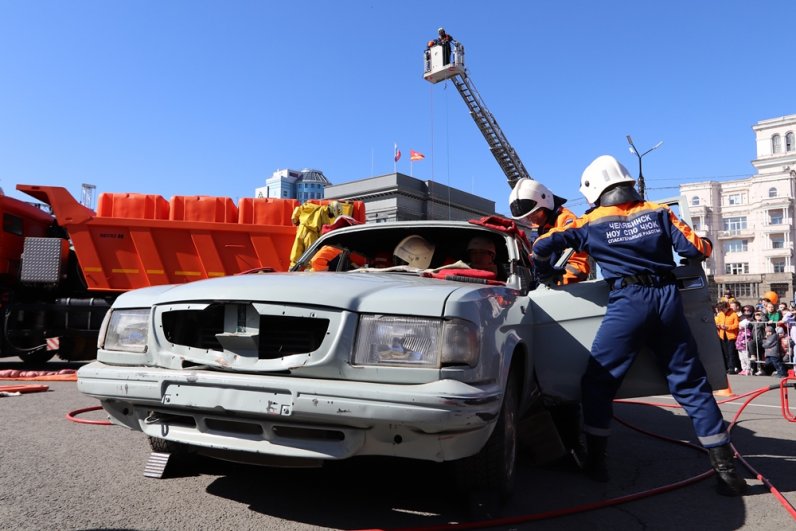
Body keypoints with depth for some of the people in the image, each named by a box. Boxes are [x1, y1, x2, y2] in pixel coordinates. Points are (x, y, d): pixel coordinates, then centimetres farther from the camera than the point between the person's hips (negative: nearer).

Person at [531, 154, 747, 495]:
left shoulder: (591, 223, 6)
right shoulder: (658, 212, 11)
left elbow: (542, 246, 2)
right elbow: (696, 249, 5)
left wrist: (544, 274, 22)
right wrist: (707, 245, 29)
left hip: (627, 303, -3)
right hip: (668, 299, 4)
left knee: (597, 383, 9)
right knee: (691, 385, 11)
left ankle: (596, 461, 11)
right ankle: (726, 469, 13)